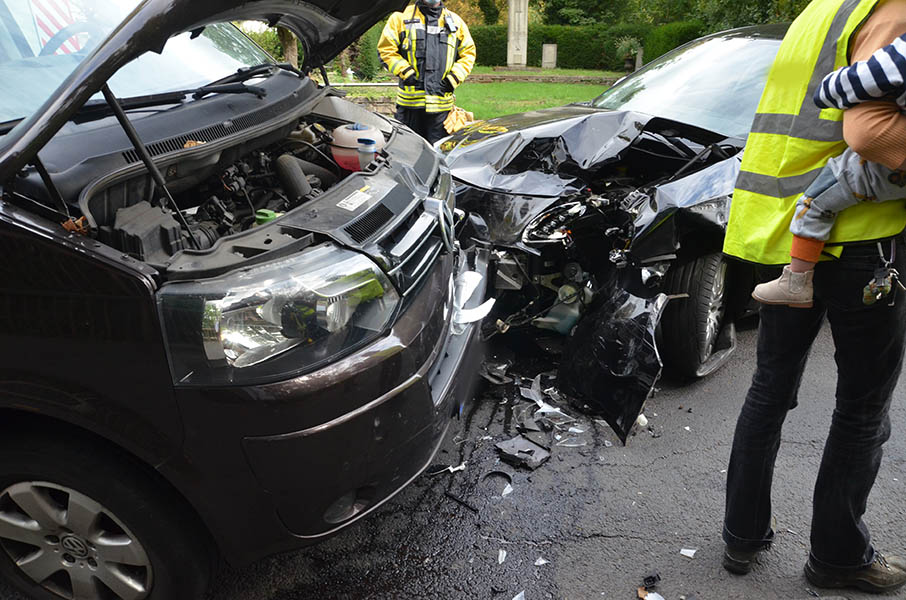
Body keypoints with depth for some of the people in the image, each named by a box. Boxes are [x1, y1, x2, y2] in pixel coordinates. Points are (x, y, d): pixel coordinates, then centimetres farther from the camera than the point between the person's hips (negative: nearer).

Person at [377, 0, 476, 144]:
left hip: (442, 100, 2)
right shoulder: (401, 17, 8)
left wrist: (453, 78, 2)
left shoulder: (456, 21, 15)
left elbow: (468, 53, 17)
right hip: (410, 100, -1)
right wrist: (406, 72, -7)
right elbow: (386, 49, 5)